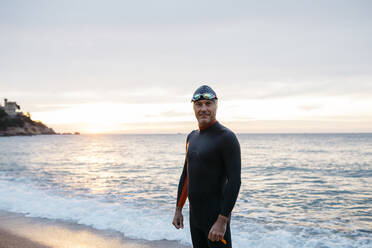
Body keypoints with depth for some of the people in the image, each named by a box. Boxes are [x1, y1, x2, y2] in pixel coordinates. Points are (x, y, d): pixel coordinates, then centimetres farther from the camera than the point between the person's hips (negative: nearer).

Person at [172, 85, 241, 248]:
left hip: (216, 214, -8)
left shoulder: (227, 137, -15)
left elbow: (235, 181, -21)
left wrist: (222, 221, -24)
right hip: (196, 214, 8)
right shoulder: (193, 137, 11)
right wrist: (178, 209, 14)